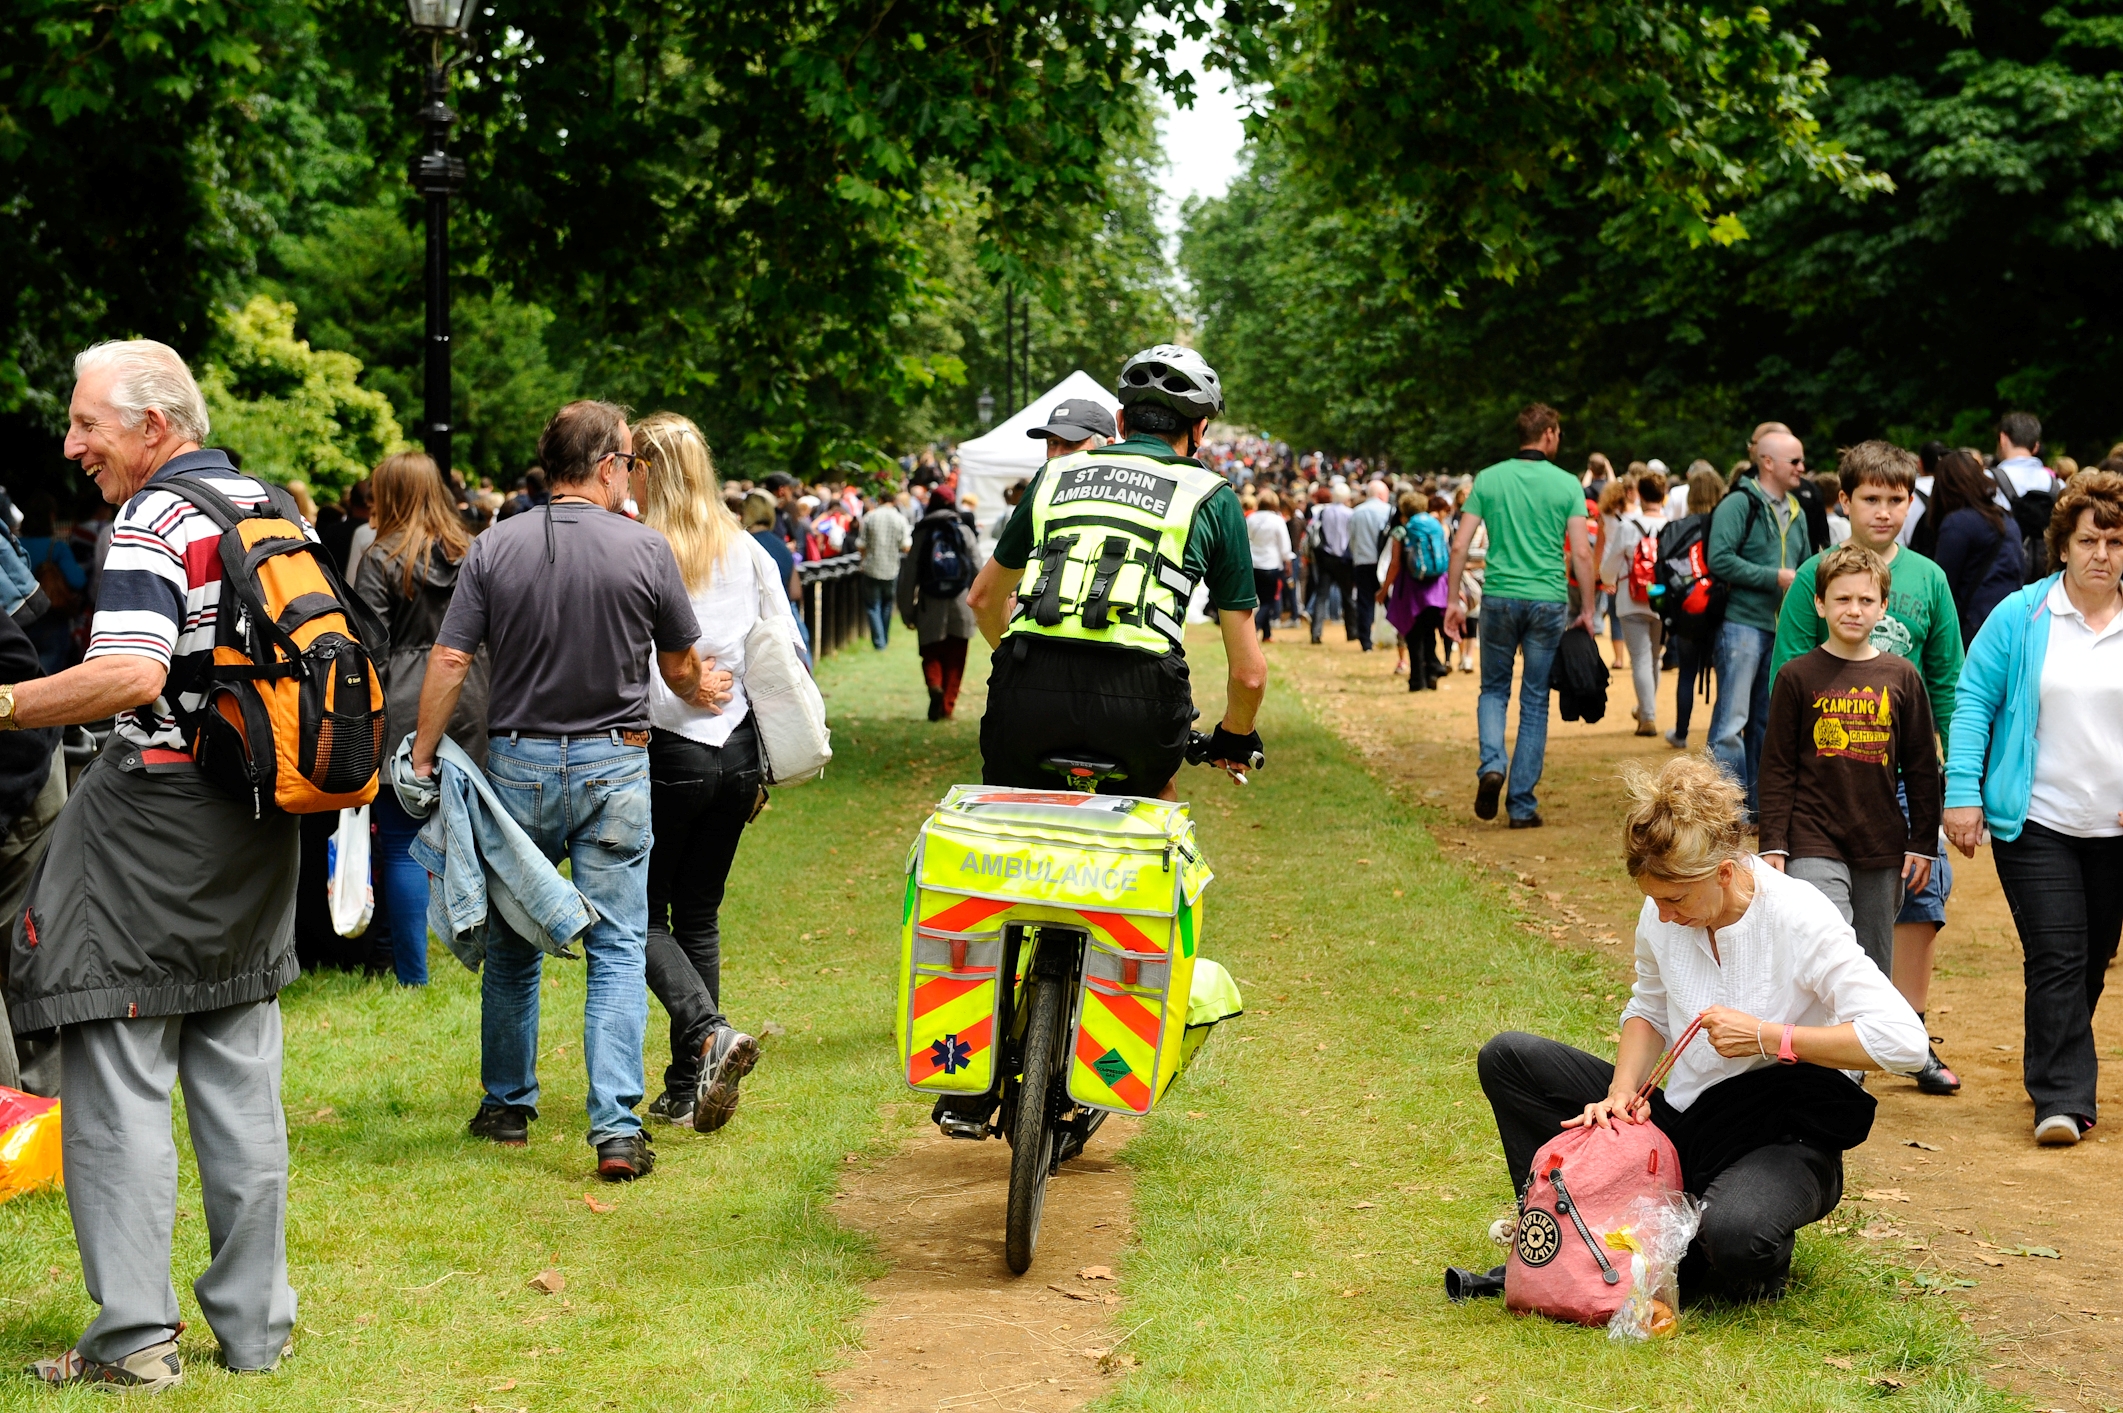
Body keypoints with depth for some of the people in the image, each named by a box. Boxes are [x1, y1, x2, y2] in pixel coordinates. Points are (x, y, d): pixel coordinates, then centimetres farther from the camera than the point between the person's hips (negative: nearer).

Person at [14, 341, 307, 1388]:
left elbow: (131, 675, -27)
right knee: (239, 1083, 13)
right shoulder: (273, 508, 11)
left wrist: (10, 705, -18)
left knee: (117, 1082, -2)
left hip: (154, 813, -8)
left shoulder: (153, 523, -14)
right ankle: (254, 1323, 18)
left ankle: (135, 1338, -1)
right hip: (256, 829, 8)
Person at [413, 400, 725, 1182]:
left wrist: (421, 761, 2)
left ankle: (507, 1107, 28)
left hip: (517, 764, 2)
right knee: (618, 949, 0)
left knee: (512, 943, 17)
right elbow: (680, 667, 6)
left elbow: (449, 663, -6)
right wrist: (704, 693, 28)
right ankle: (617, 1128, -8)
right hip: (613, 764, -2)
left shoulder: (494, 547, -3)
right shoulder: (645, 549, -6)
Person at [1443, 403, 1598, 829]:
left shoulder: (1488, 479, 3)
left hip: (1499, 598, 1)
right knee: (1535, 702, 7)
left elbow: (1459, 545, -1)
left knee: (1494, 689, 18)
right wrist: (1588, 610, 3)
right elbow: (1582, 553, -5)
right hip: (1548, 602, -1)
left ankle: (1491, 766, -8)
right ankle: (1522, 805, 8)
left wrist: (1454, 600, 7)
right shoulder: (1566, 484, -1)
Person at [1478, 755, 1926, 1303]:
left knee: (1735, 1236, -41)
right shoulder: (1662, 916, -4)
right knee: (1507, 1057, -5)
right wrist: (1622, 1092, -6)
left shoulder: (1799, 919, -21)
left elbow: (1903, 1040, -26)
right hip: (1679, 1121, 6)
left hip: (1782, 1139, -6)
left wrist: (1765, 1035, -25)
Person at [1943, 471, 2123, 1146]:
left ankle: (2060, 1074, 30)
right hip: (2036, 822, -2)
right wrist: (1961, 793, -10)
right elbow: (1973, 702, -3)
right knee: (2056, 958, -8)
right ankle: (2062, 1098, -5)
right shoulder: (2022, 617, -3)